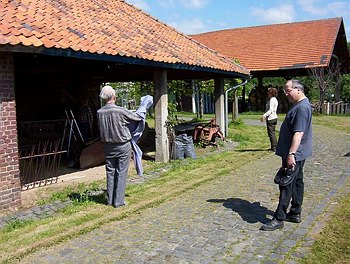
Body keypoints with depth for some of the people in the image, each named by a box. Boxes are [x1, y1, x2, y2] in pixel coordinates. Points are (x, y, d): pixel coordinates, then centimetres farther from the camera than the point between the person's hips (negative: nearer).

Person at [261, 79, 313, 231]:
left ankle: (279, 219, 0)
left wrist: (291, 154, -29)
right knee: (296, 182, 16)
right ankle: (295, 214, 27)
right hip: (297, 154, 11)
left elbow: (298, 133, -27)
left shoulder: (302, 107, -20)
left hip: (294, 155, -11)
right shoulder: (299, 105, 14)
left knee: (286, 185, -6)